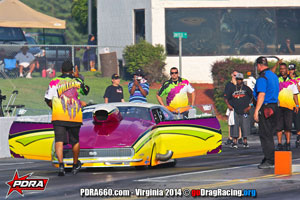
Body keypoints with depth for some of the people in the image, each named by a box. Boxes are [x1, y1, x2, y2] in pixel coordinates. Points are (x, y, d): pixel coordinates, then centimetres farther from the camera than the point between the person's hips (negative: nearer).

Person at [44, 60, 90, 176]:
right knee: (75, 141, 17)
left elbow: (48, 100, 5)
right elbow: (86, 91, 28)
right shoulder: (77, 81, 7)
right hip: (75, 117, 2)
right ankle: (75, 165, 33)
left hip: (58, 116, -2)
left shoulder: (54, 82, 2)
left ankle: (61, 164, -28)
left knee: (59, 140, -8)